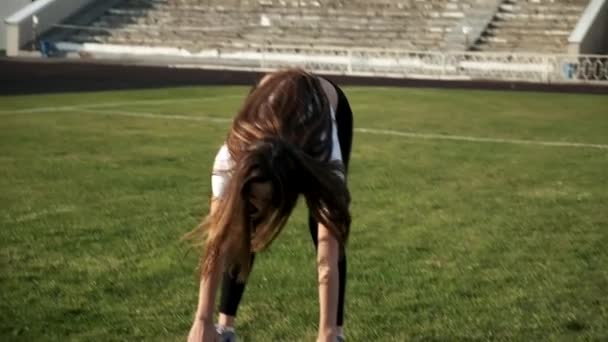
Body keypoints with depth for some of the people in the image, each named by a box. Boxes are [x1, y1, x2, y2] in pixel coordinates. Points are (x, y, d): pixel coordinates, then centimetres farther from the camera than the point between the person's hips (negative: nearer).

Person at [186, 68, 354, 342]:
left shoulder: (324, 160, -44)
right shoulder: (232, 159, -40)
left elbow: (327, 260, -44)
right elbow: (217, 242, -34)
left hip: (332, 108, -1)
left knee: (325, 230, -16)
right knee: (242, 227, -13)